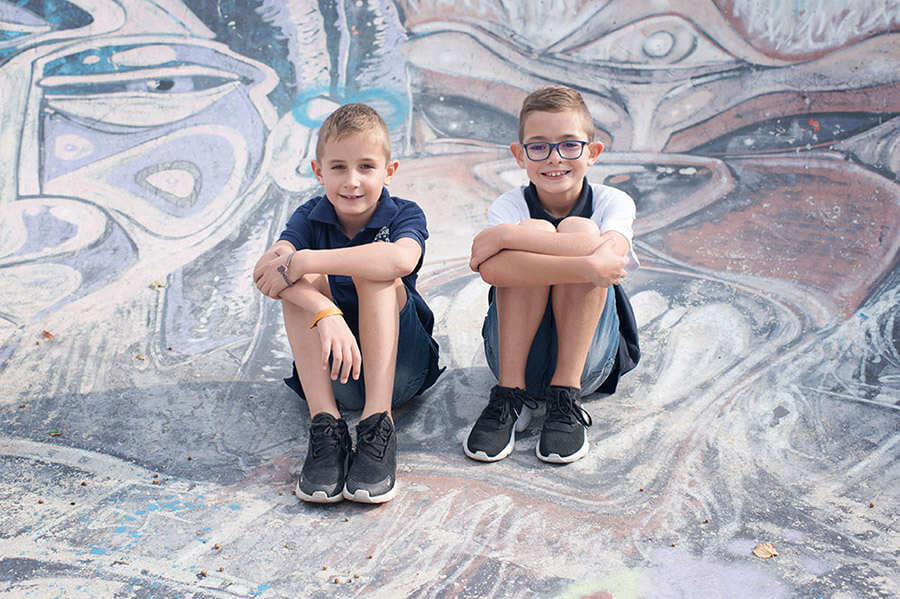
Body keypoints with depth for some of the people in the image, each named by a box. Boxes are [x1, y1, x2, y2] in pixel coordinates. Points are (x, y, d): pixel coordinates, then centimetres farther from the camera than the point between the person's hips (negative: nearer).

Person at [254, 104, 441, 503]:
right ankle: (325, 425, -28)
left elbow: (401, 258, -35)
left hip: (398, 369, -2)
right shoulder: (310, 218, -3)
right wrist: (326, 313, -43)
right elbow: (266, 270, -25)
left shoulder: (404, 215, -8)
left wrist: (304, 260, -35)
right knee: (303, 281, -22)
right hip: (330, 372, 2)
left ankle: (378, 423, -31)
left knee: (374, 273, -25)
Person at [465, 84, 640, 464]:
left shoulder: (613, 203, -6)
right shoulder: (510, 206, -7)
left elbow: (609, 253, -32)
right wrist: (588, 267, -40)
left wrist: (507, 235, -31)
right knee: (536, 229, -24)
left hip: (588, 358, 1)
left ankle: (566, 398, -22)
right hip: (519, 356, 0)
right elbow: (492, 269, -31)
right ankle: (510, 393, -21)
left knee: (579, 230, -23)